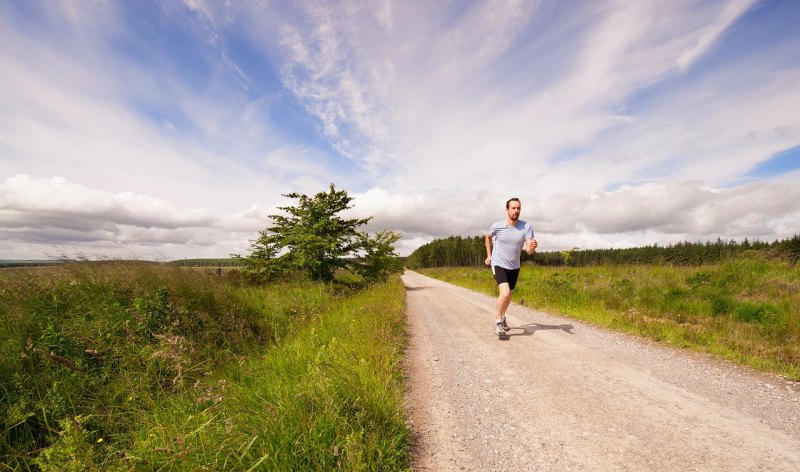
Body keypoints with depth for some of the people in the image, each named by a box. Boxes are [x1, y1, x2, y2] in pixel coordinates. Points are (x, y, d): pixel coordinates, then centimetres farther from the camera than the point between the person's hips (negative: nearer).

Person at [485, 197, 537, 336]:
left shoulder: (526, 227, -14)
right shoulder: (497, 226, -14)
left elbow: (529, 251, -20)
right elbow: (488, 237, 9)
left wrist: (533, 247, -43)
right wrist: (489, 255, 8)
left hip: (514, 267, 3)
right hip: (499, 265, -3)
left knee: (508, 296, 19)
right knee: (505, 293, -23)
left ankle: (502, 317, 46)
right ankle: (498, 321, 0)